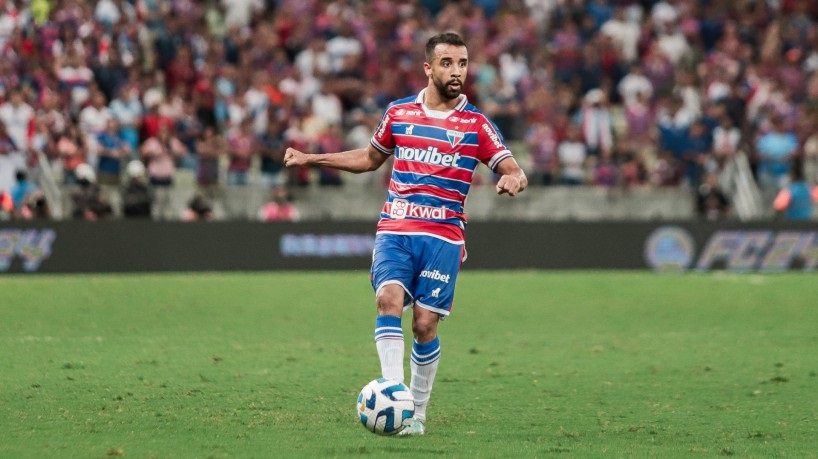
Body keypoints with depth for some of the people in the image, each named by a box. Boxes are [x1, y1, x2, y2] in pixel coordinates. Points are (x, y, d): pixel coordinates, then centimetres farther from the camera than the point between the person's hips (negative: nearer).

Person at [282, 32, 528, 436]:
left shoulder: (477, 125, 2)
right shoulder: (399, 113, 10)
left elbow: (515, 172, -1)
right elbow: (371, 157, 26)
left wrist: (512, 180, -26)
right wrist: (311, 159, 20)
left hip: (443, 236, -1)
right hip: (394, 230, 1)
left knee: (424, 324, -5)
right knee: (389, 299, -23)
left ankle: (417, 412, 11)